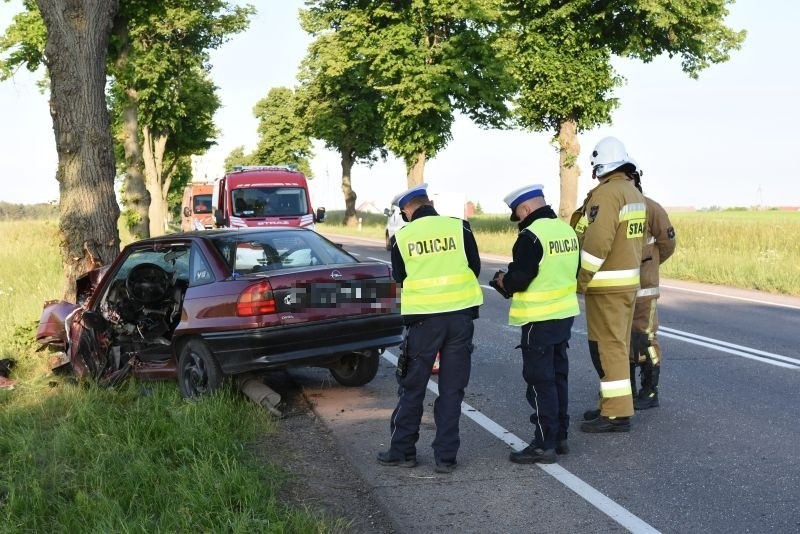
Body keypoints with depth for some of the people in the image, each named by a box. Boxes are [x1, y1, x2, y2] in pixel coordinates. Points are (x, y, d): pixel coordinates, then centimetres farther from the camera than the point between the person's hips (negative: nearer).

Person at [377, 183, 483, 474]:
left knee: (412, 387, 13)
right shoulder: (459, 228, -4)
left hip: (422, 319, -1)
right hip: (460, 315, 1)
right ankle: (446, 456, 11)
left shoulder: (401, 237, -3)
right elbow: (475, 268, 5)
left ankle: (402, 451, 19)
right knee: (451, 389, 9)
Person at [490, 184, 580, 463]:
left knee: (540, 382, -2)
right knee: (558, 377, 17)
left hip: (540, 319, -8)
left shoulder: (531, 236, -18)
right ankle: (560, 436, 24)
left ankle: (545, 445, 2)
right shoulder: (566, 230, 8)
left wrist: (502, 281, 2)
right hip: (565, 314, 9)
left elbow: (518, 279, -20)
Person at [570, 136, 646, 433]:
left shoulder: (606, 192, -17)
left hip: (607, 285, -10)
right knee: (617, 344, 16)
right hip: (630, 280, 10)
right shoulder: (634, 193, 13)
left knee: (607, 347, -5)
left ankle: (617, 414, -2)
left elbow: (597, 243, -23)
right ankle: (614, 405, 24)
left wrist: (580, 281, -17)